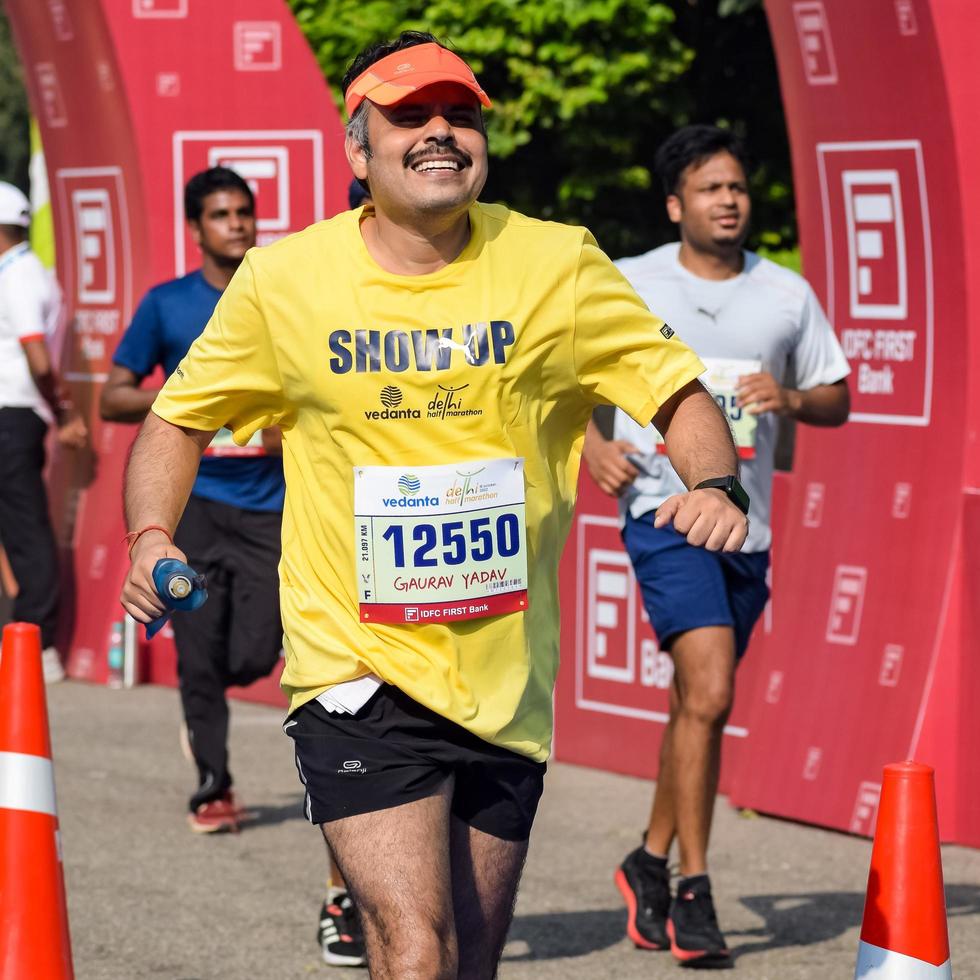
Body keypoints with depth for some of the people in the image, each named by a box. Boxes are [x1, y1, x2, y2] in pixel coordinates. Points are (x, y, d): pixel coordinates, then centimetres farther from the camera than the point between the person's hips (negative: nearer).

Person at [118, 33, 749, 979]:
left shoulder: (557, 264, -1)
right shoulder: (281, 280, -2)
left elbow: (678, 394, 4)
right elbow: (180, 418, 11)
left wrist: (713, 484, -17)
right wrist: (152, 535, -8)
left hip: (505, 681, 3)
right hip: (358, 668, -3)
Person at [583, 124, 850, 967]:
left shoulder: (787, 294, 8)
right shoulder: (628, 284, 1)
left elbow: (838, 400, 14)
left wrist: (790, 398, -8)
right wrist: (594, 444, -7)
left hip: (748, 524, 4)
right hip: (665, 511, -4)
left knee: (698, 702, 12)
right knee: (708, 693, -17)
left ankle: (652, 862, 30)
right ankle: (694, 892, -11)